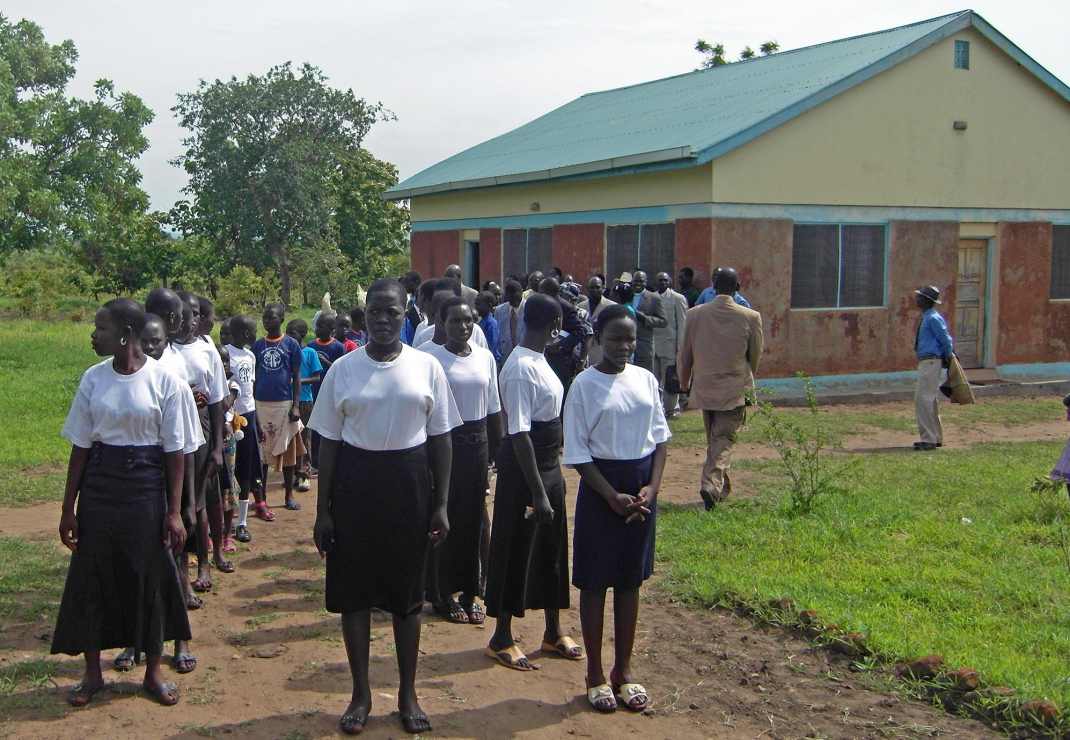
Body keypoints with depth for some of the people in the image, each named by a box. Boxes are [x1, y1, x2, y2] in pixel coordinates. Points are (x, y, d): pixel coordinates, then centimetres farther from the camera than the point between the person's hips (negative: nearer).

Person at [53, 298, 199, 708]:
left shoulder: (165, 381, -9)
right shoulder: (94, 378, 1)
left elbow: (175, 451, -7)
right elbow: (80, 446, 5)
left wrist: (174, 511, -9)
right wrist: (68, 507, 3)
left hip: (146, 489, -3)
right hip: (98, 488, 3)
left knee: (151, 578, 6)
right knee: (93, 577, 7)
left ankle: (153, 672, 23)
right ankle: (92, 672, 24)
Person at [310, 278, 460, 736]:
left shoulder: (426, 367, -1)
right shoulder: (343, 370, -1)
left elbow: (440, 438, 3)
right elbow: (329, 441, 2)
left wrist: (441, 504, -1)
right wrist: (323, 510, 1)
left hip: (409, 483, 0)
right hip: (355, 484, 0)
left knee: (407, 592, 9)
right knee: (353, 590, 7)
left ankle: (408, 694, 25)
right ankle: (361, 693, 23)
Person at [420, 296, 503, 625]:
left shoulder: (485, 358, 5)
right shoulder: (431, 358, -9)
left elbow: (493, 408, 10)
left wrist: (498, 450, 9)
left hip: (477, 443, 5)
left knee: (473, 518, 10)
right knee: (443, 519, 3)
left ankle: (469, 592, 22)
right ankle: (442, 595, 16)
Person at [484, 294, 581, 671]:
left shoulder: (537, 360, 8)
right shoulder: (521, 369, -22)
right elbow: (519, 434, -25)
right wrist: (537, 492, -25)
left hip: (549, 465, 10)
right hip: (524, 469, -10)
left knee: (552, 548, 18)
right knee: (516, 553, 3)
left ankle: (553, 631, 33)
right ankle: (501, 639, 18)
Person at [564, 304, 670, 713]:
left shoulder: (646, 380, 3)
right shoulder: (584, 385, -9)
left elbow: (660, 437, 7)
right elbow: (578, 453, -9)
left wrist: (652, 487, -6)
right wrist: (613, 496, -14)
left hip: (642, 484, 4)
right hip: (602, 485, -4)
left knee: (631, 580, 13)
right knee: (595, 582, 5)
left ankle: (623, 669, 26)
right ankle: (595, 674, 19)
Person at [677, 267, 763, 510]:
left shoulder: (695, 314, -4)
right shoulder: (751, 317, -7)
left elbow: (684, 354, 4)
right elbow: (756, 356, 6)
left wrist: (684, 383, 21)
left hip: (704, 387, 3)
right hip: (735, 389, -2)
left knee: (714, 439, 18)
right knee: (724, 440, -1)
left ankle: (721, 487, 30)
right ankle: (712, 484, -20)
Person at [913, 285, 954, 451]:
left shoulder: (933, 318, -16)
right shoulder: (927, 317, 14)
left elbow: (946, 340, -15)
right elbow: (946, 340, 21)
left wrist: (947, 359, -4)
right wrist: (946, 358, 19)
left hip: (931, 362, -11)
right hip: (926, 362, 11)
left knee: (923, 399, -11)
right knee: (931, 400, 15)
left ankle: (929, 440, -9)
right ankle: (935, 438, 23)